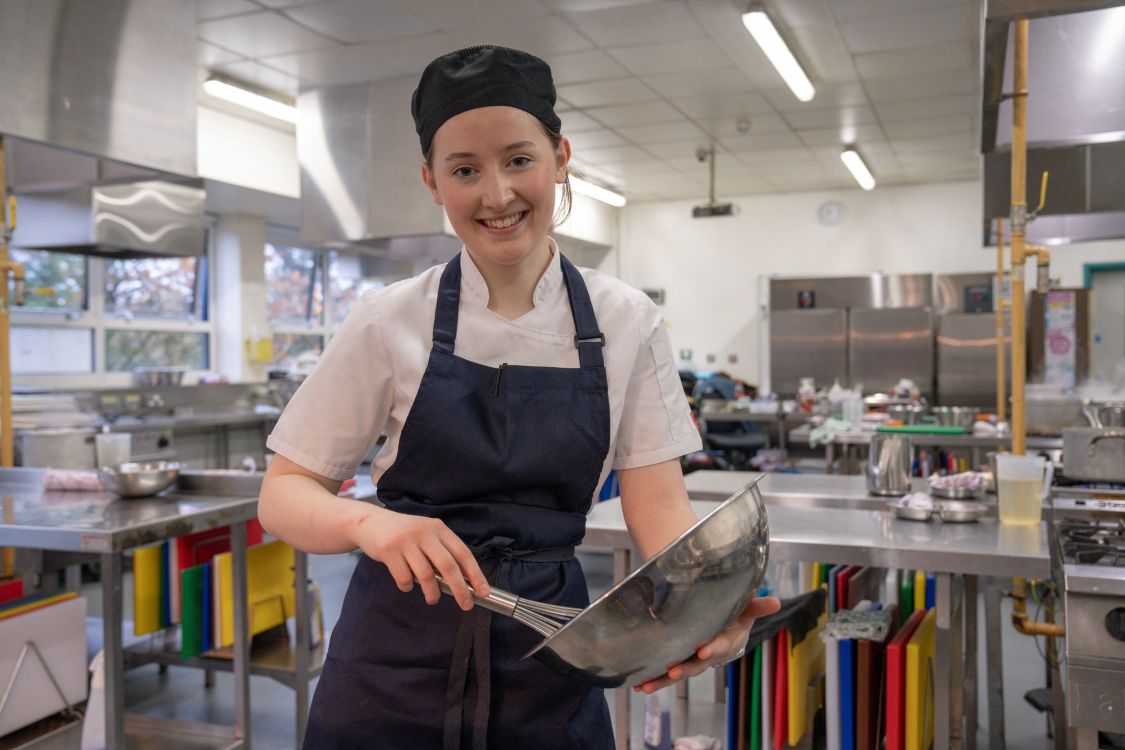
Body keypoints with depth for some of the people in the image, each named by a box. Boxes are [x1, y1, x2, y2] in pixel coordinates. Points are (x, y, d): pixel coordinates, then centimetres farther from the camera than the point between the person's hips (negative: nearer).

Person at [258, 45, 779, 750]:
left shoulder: (627, 323, -3)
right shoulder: (391, 322, -6)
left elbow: (659, 503, -5)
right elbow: (285, 494, -4)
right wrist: (369, 521, -25)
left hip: (547, 669, 1)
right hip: (400, 658, -1)